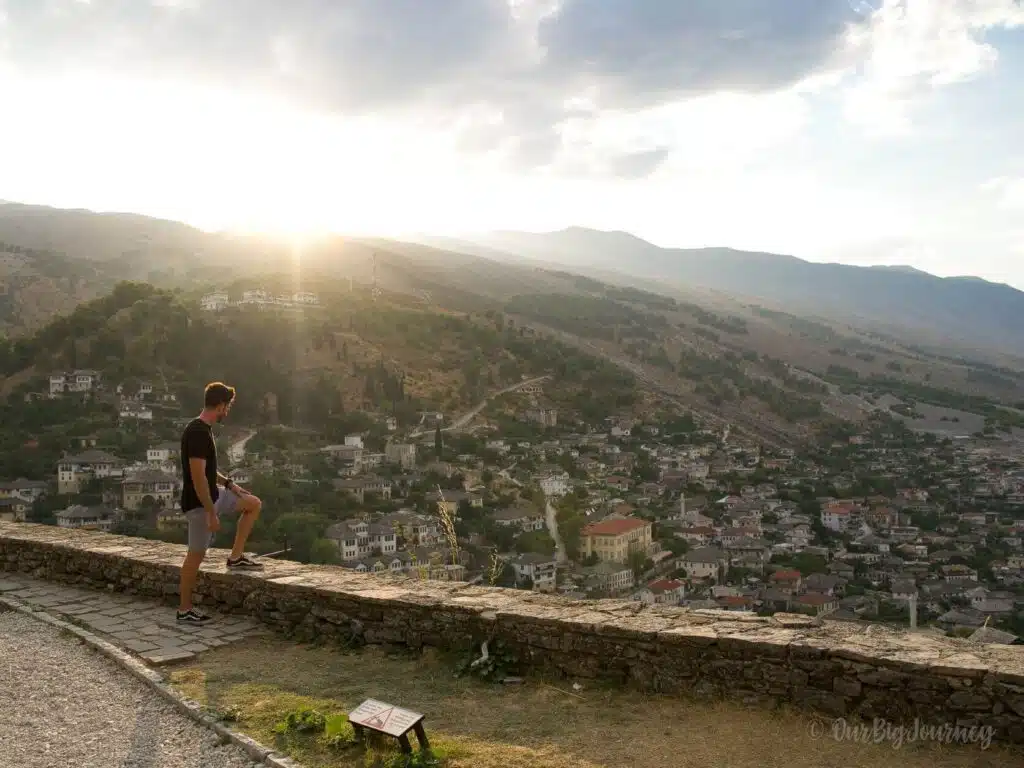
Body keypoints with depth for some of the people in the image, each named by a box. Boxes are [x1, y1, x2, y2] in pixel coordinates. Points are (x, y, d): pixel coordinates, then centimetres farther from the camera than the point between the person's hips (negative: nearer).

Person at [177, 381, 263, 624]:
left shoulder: (202, 429, 7)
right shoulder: (198, 433, -24)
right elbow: (197, 476, -27)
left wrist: (228, 483, 14)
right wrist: (211, 513, -24)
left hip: (213, 495, 10)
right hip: (200, 503, -10)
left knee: (254, 504, 14)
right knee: (196, 555, 0)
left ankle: (236, 557, 14)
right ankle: (184, 611, 12)